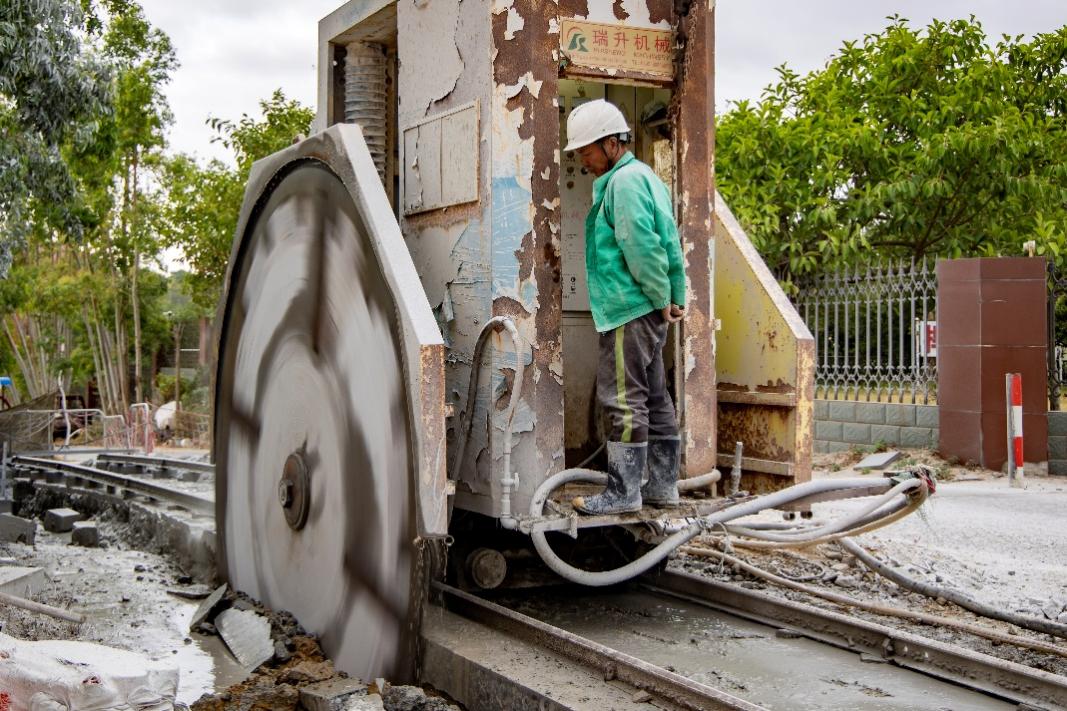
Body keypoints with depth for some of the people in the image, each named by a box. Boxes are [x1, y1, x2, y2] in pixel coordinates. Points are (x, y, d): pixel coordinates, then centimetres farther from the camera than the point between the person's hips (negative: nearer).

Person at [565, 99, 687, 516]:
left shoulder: (624, 180, -12)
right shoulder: (644, 176, 20)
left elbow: (641, 248, -20)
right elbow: (670, 243, 20)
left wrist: (662, 300, -13)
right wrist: (676, 297, 17)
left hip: (629, 310, -11)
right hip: (649, 310, 11)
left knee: (624, 402, -6)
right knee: (654, 398, 13)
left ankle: (623, 492, -2)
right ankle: (662, 485, 19)